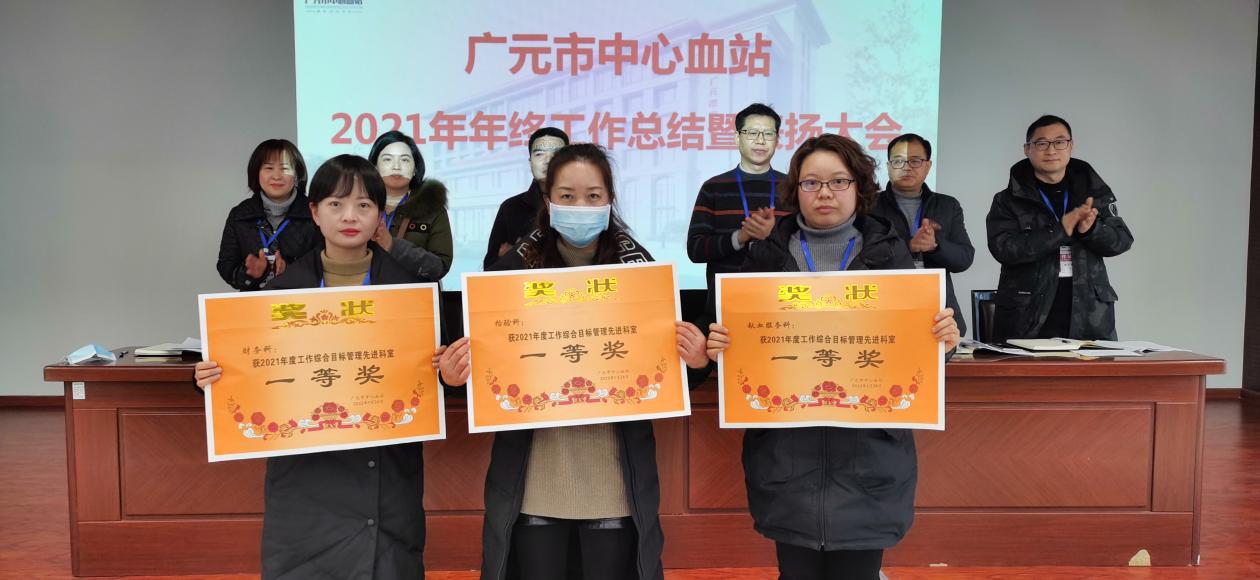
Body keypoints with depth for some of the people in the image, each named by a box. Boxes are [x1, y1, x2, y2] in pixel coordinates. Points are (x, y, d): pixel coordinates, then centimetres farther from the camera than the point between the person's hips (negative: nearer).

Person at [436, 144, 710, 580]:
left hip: (616, 477, 0)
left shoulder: (640, 267, -1)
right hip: (533, 477, 0)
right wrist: (456, 374, -19)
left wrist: (695, 361, -18)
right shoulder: (514, 268, -3)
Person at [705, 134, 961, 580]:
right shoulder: (766, 255, 4)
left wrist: (943, 338, -16)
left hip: (867, 458, 0)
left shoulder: (889, 254, 4)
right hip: (787, 459, 1)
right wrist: (719, 347, -15)